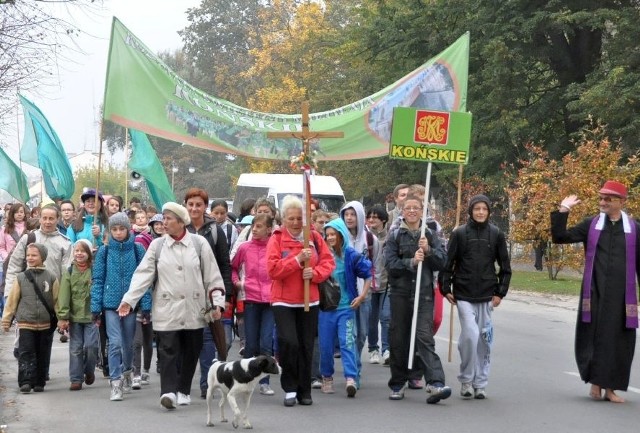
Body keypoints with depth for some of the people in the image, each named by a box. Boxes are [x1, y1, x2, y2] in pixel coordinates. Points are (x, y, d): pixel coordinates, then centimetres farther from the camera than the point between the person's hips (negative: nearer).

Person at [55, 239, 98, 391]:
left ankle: (89, 371, 22)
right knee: (76, 348, 5)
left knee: (91, 346, -5)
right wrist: (63, 317, -8)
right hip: (74, 317, 2)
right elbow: (63, 296, -1)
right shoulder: (69, 273, 3)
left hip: (91, 316, -2)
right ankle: (76, 379, 12)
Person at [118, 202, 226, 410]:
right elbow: (143, 274, -1)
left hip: (194, 309, 1)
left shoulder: (199, 243, 1)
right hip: (167, 309, 0)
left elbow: (212, 275, 2)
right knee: (168, 351, -9)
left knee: (190, 352, 9)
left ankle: (183, 390, 23)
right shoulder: (157, 245, 4)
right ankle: (168, 391, -14)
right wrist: (128, 300, -10)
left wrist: (217, 302, -3)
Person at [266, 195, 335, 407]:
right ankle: (290, 388, 1)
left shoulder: (314, 238, 5)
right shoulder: (276, 239, -4)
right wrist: (297, 260, -21)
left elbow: (329, 262, 3)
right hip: (283, 301, -3)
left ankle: (304, 391, 19)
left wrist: (315, 273, -15)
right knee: (288, 342, -16)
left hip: (309, 300, 3)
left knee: (306, 346, 7)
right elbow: (273, 269, -13)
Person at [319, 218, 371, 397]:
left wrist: (361, 296, -3)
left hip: (346, 307, -2)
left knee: (347, 341, -12)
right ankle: (327, 377, 21)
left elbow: (368, 275, 3)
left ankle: (351, 378, -18)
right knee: (325, 344, 6)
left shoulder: (351, 255, -4)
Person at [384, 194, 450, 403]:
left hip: (424, 294, -1)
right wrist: (412, 262, -19)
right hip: (400, 294, 1)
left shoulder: (430, 235, 9)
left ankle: (435, 383, -20)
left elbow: (442, 262, 1)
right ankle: (398, 384, 18)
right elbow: (390, 264, -6)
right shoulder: (394, 237, 5)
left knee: (425, 337, -12)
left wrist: (428, 250, -15)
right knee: (398, 339, 6)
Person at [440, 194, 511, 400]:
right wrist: (446, 289, -1)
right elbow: (448, 263, 4)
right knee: (470, 334, -13)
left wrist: (500, 292, 3)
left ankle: (480, 383, 15)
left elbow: (505, 267, 9)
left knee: (484, 339, 4)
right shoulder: (459, 233, 0)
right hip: (463, 295, -2)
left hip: (487, 296, 2)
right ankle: (466, 380, 3)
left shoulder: (496, 234, 4)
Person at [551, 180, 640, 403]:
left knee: (618, 341, 2)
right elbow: (560, 237, 2)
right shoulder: (591, 224, 5)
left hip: (621, 295, 0)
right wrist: (563, 211, -6)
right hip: (594, 293, 0)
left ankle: (611, 387, 12)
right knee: (593, 337, 0)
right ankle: (595, 382, 13)